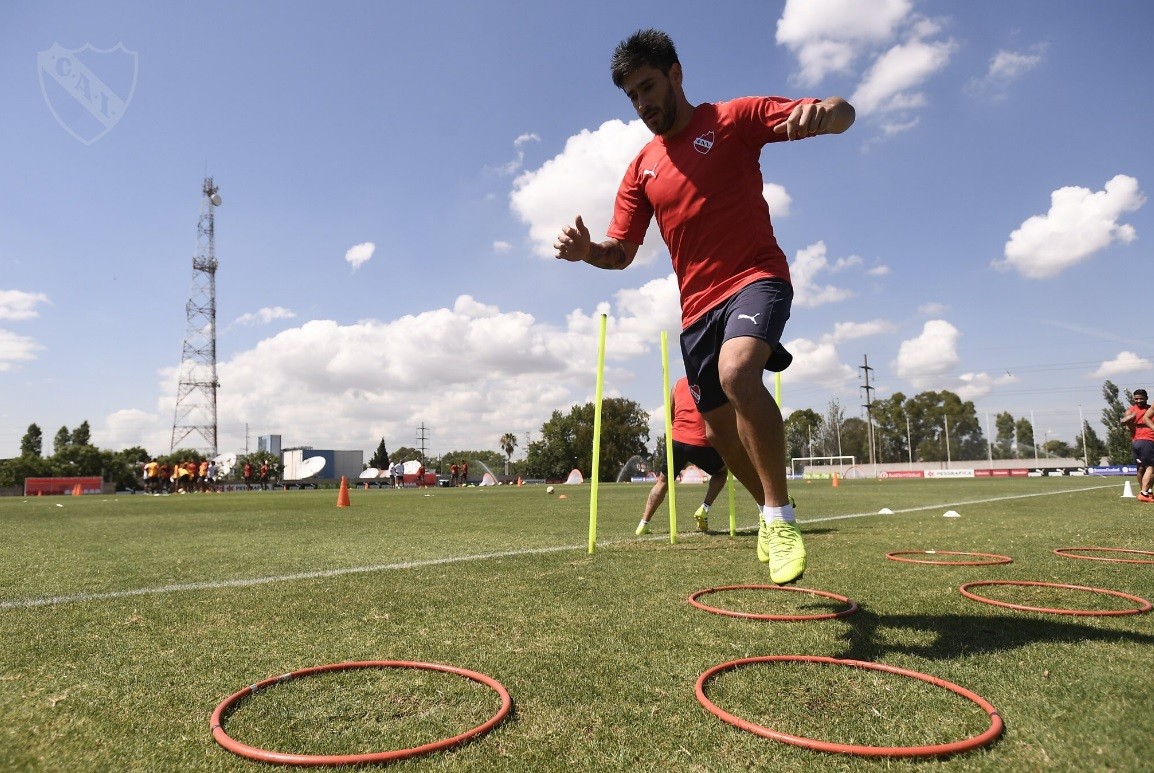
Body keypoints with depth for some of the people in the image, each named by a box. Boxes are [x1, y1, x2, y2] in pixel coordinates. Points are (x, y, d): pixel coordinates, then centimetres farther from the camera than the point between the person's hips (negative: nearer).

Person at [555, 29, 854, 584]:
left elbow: (843, 114, -8)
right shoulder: (641, 168, 13)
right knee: (720, 432, 9)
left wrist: (823, 112, -33)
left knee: (737, 372, -35)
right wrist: (586, 250, -14)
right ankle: (772, 512, 35)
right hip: (697, 305, 6)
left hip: (755, 277, -5)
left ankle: (780, 517, -20)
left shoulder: (734, 119, -1)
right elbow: (621, 252, 9)